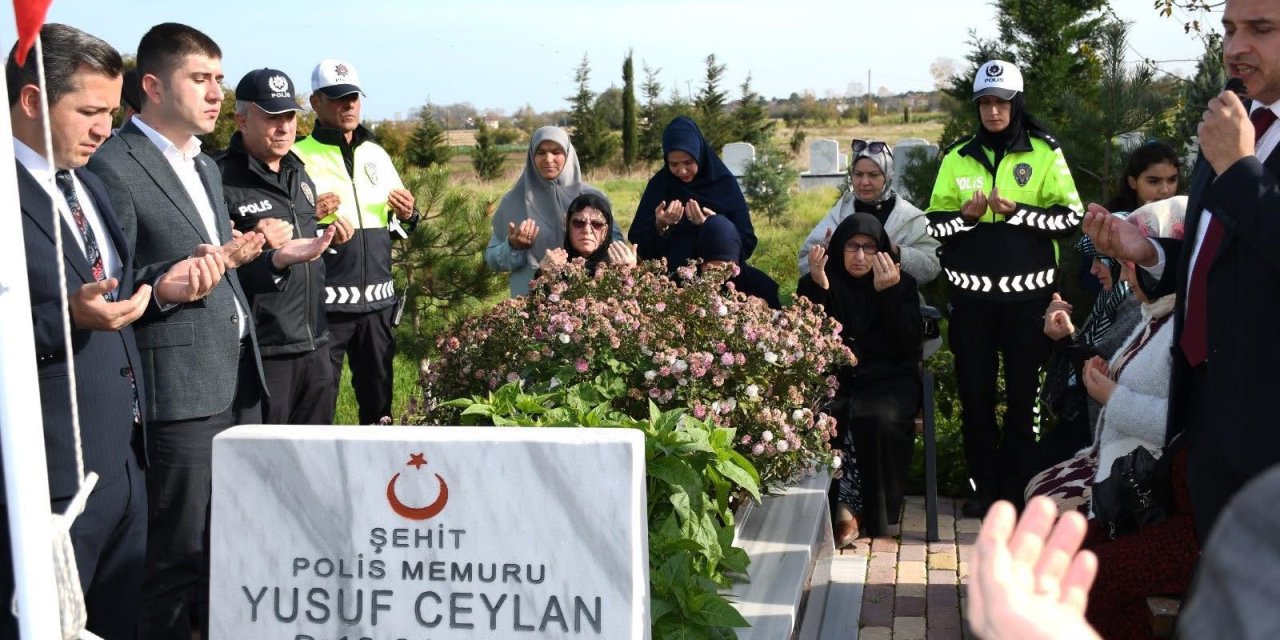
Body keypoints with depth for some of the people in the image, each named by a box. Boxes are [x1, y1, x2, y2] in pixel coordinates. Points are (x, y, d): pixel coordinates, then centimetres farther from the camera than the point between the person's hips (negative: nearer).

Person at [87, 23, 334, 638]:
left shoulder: (205, 166, 18)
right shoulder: (113, 167, -10)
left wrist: (275, 259, 6)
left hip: (239, 380, 9)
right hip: (179, 389, -8)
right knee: (178, 558, -2)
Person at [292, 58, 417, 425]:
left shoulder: (377, 154, 15)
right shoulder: (299, 157, -1)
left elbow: (397, 229, 23)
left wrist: (408, 216, 2)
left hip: (378, 299, 5)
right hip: (325, 300, -5)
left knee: (379, 398, 12)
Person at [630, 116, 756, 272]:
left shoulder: (725, 183, -2)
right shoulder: (658, 184, 1)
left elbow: (746, 245, -3)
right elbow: (638, 244, 0)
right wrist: (659, 226, -15)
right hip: (669, 276, 1)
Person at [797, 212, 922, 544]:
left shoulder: (902, 284, 11)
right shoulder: (815, 284, 10)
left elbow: (910, 346, -2)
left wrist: (887, 294, -12)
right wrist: (817, 289, -12)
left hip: (888, 379, 0)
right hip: (834, 380, 0)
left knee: (879, 418, -35)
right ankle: (844, 507, -23)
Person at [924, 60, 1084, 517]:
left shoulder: (1045, 153, 2)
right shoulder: (957, 158, 9)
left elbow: (1070, 217, -5)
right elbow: (934, 222, 8)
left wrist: (1015, 210, -17)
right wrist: (966, 215, -12)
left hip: (1027, 291, -2)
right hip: (971, 291, 2)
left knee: (1023, 392, 4)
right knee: (974, 391, 6)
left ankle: (1016, 487, 15)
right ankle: (984, 485, 18)